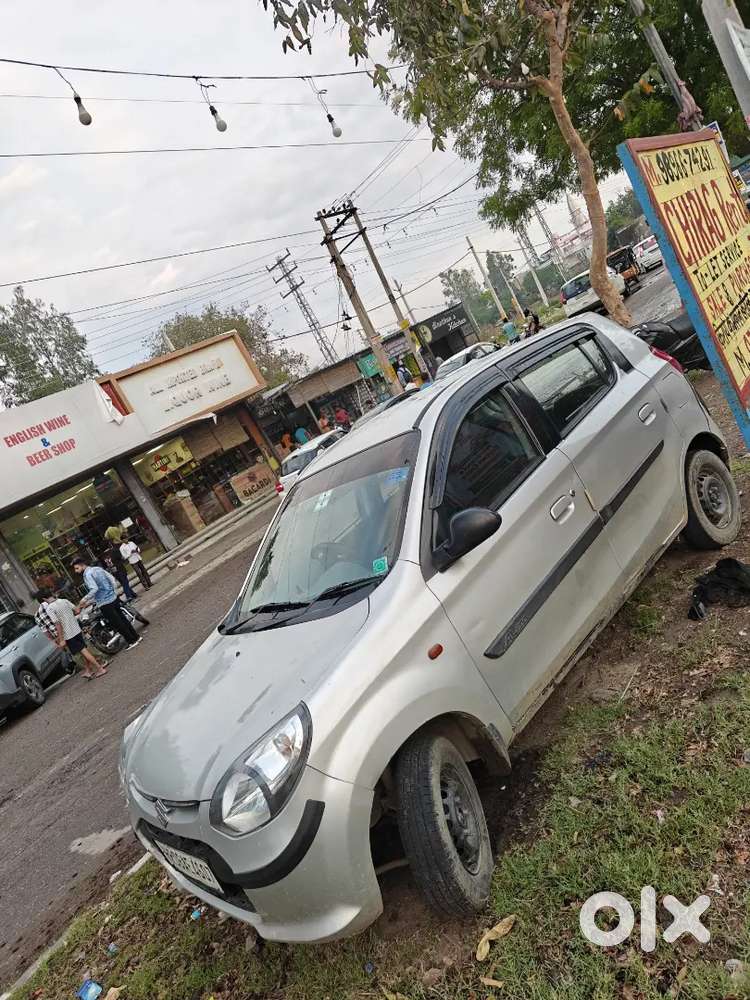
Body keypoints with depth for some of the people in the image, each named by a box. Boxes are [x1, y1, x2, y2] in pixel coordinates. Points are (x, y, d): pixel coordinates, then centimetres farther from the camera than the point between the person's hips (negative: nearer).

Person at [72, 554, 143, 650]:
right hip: (113, 598, 8)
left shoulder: (87, 575, -14)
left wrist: (84, 600, -19)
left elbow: (94, 589, -27)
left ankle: (132, 641, 9)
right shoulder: (98, 568, 10)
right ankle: (136, 637, 22)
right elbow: (112, 579, 13)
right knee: (122, 618, 17)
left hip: (104, 603, -8)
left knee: (116, 623, 3)